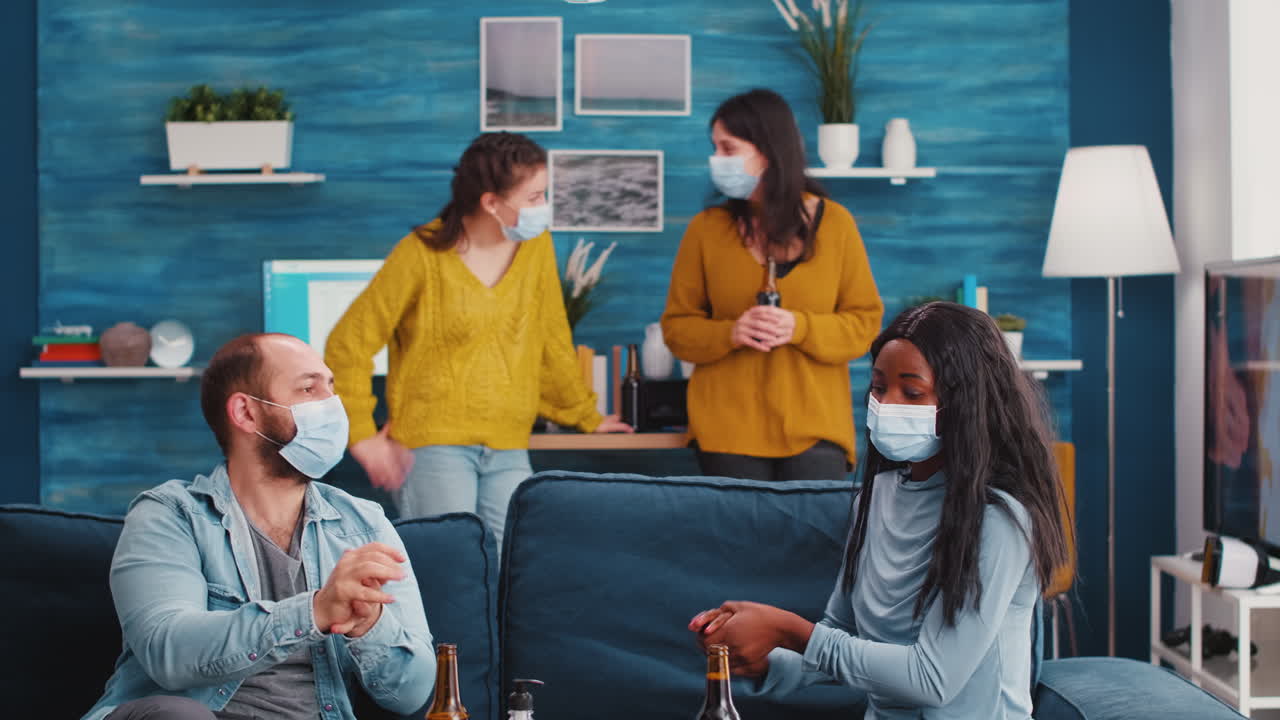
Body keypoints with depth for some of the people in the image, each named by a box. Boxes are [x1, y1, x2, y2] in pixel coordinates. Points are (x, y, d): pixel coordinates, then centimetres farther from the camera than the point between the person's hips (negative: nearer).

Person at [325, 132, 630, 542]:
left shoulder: (536, 247, 6)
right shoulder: (422, 255, -7)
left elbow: (552, 341, 19)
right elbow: (348, 344, -5)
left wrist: (583, 416, 27)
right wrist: (363, 436, -8)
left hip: (509, 451, 4)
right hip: (433, 445, -4)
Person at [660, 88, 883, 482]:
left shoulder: (834, 223, 1)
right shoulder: (707, 228, 2)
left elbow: (865, 321, 2)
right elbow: (678, 326, 5)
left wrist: (801, 328, -16)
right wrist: (729, 333, -16)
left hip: (813, 424, -1)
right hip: (731, 428, 1)